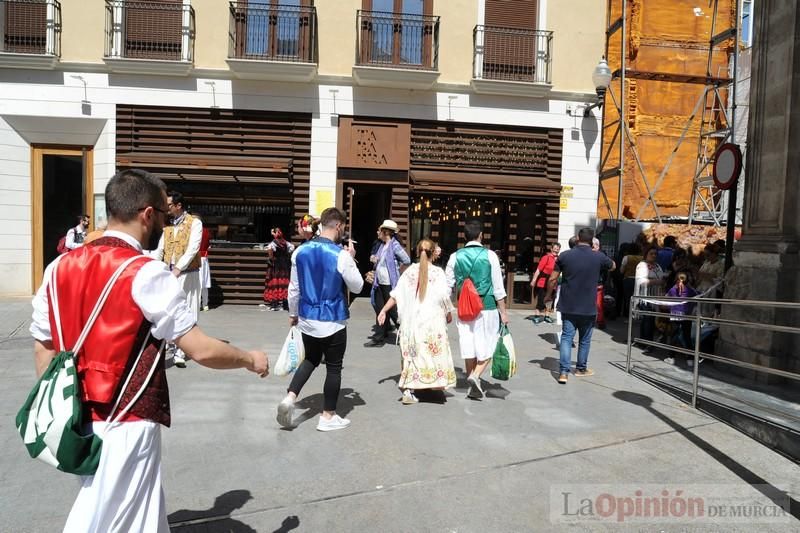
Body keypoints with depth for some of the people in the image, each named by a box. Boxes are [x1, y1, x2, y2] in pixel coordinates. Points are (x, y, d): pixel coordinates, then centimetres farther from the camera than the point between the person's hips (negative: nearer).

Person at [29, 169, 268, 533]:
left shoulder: (60, 268, 1)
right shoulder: (145, 275, -19)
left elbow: (43, 348, 8)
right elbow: (201, 350, -19)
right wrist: (250, 360, -2)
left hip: (80, 419, 7)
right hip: (126, 426, -7)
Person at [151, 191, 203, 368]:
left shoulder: (194, 222, -5)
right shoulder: (167, 225, 13)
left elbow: (193, 248, -16)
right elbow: (159, 250, 8)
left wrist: (178, 268, -26)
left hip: (187, 274, -5)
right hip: (168, 273, 5)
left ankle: (180, 353, -2)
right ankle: (173, 343, 24)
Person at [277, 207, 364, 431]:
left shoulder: (300, 251, -1)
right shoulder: (341, 255, -18)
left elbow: (294, 287, 6)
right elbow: (357, 286, -6)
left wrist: (293, 313, 18)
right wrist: (352, 260, 2)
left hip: (307, 318, 5)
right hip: (333, 321, -5)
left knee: (310, 359, 24)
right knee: (333, 368, 10)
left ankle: (289, 397, 8)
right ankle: (328, 417, 20)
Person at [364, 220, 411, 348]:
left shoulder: (394, 245, -13)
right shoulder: (382, 245, 11)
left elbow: (407, 261, -16)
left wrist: (394, 264, -5)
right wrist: (375, 260, 0)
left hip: (390, 284, -8)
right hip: (379, 284, 8)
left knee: (393, 311, 1)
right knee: (380, 311, 11)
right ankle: (378, 338, 19)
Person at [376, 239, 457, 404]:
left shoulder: (410, 271, 3)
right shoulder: (437, 272, -6)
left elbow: (396, 294, 1)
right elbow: (444, 296, -8)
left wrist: (383, 310, 8)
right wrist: (449, 313, 8)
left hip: (411, 320, 3)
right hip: (432, 321, -3)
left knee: (413, 354, 8)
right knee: (434, 353, 9)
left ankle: (408, 391, 4)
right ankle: (435, 382, 15)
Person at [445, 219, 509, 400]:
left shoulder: (455, 256, 0)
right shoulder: (490, 255, -6)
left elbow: (448, 286, 3)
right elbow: (498, 287, -5)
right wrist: (503, 312, 2)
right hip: (487, 307, -3)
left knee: (468, 345, 10)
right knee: (487, 345, 9)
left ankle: (473, 387, 19)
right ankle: (476, 375, -11)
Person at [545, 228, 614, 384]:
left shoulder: (564, 256, -6)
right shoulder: (599, 257, -5)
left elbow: (553, 279, -3)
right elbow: (613, 266, 17)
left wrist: (548, 295, 13)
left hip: (568, 306, 0)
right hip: (588, 307, 0)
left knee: (566, 337, 2)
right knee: (585, 339, 15)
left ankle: (563, 371, -9)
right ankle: (581, 368, 29)